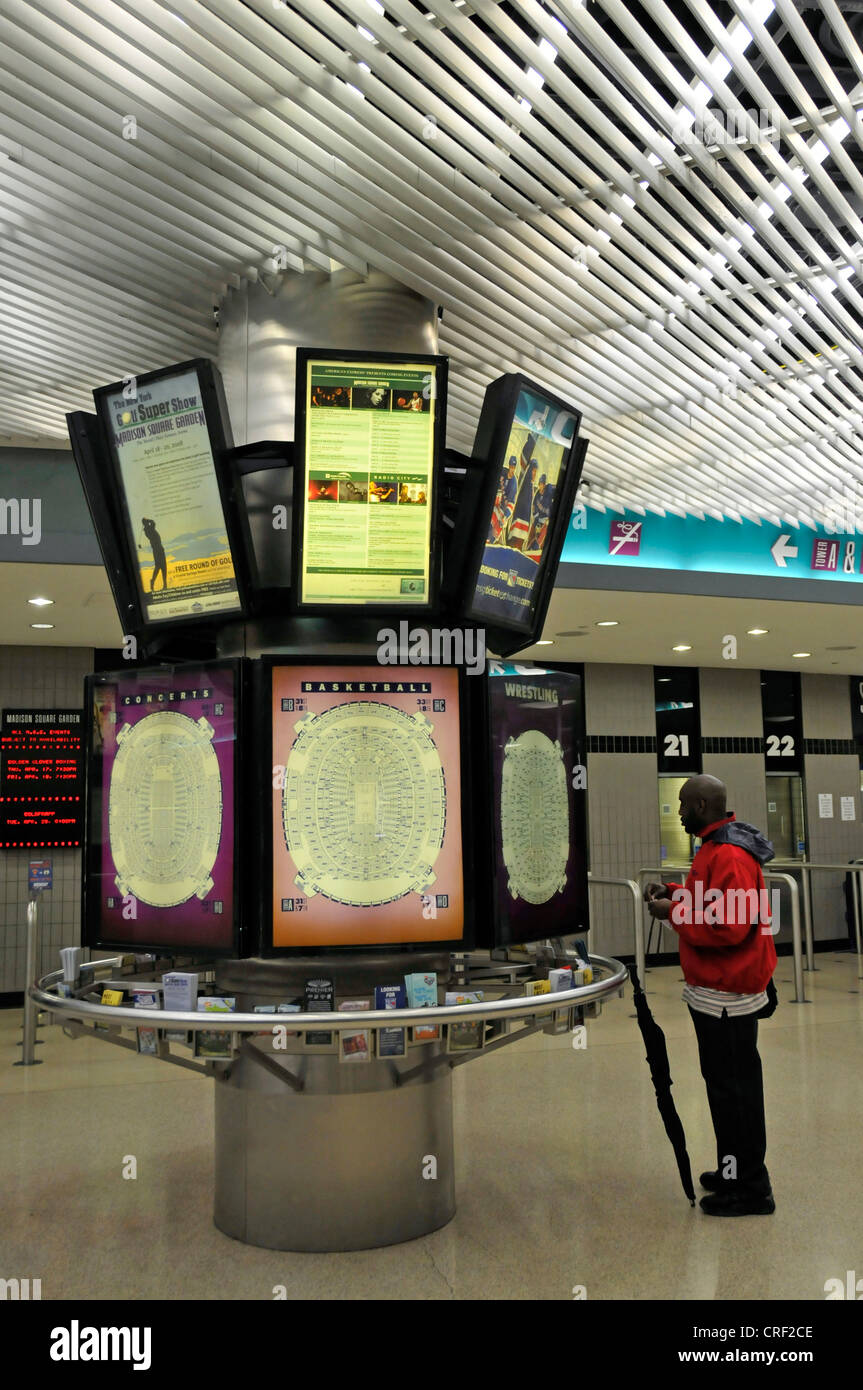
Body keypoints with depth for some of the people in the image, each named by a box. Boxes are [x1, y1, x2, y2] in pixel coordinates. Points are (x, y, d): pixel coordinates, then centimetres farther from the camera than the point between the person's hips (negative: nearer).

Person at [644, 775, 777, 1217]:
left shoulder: (728, 856, -23)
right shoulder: (718, 846, 12)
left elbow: (728, 927, -28)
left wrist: (674, 911, -18)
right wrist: (676, 893, 8)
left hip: (725, 994, -11)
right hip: (721, 987, 11)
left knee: (732, 1088, -1)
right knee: (728, 1082, 19)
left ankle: (749, 1189, 11)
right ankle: (735, 1171, 32)